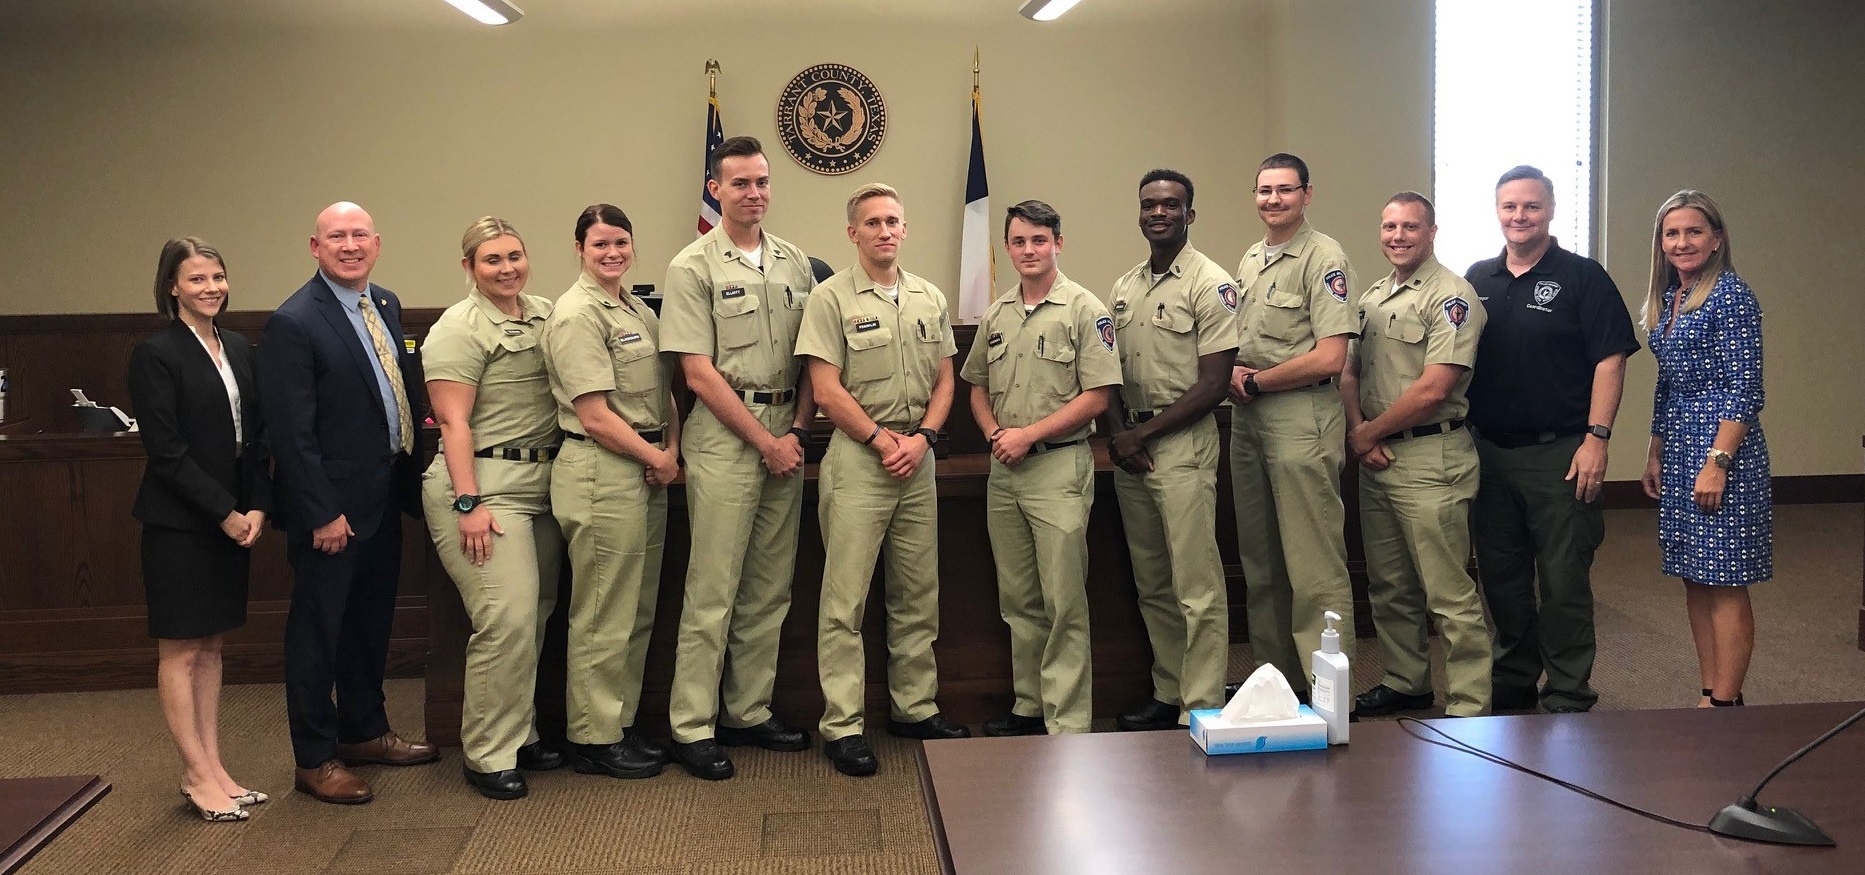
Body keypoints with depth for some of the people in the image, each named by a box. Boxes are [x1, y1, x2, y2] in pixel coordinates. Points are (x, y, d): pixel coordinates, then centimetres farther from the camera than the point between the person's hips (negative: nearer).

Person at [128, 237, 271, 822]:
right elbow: (166, 450, -14)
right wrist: (224, 512, -14)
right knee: (180, 651, 2)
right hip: (179, 523, -7)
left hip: (234, 520, 7)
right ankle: (197, 776, 8)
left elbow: (256, 438, 9)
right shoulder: (156, 355, -10)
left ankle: (213, 768, 18)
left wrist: (257, 508, -4)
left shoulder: (239, 350, 10)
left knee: (211, 646, 12)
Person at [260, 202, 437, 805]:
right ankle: (315, 760, 15)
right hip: (332, 505, -8)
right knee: (317, 631, 4)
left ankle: (364, 732, 35)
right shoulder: (294, 323, -15)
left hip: (385, 494, 8)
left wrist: (411, 477, 5)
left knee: (370, 622, 20)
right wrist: (322, 513, -19)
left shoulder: (386, 305, 9)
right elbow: (291, 433, -18)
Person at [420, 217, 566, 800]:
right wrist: (469, 504, -18)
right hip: (485, 484, -7)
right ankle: (488, 756, -1)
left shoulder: (546, 315, 13)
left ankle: (519, 734, 23)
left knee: (534, 618, 9)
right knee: (508, 620, -12)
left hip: (542, 484, 7)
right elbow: (453, 424, -12)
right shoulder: (459, 329, -7)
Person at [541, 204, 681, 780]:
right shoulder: (577, 314, -11)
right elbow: (595, 414, -15)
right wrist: (655, 457, -8)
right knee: (603, 616, -2)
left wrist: (671, 451, 3)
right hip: (602, 471, -9)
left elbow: (664, 391, 20)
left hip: (646, 473, 9)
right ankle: (593, 739, 8)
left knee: (637, 612, 14)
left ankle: (621, 724, 25)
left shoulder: (639, 310, 16)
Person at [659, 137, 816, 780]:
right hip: (724, 436, -6)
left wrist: (798, 431, -1)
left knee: (770, 588, 10)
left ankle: (750, 713, 20)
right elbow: (699, 371, -9)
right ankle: (692, 727, 2)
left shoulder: (794, 263, 12)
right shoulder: (693, 267, -4)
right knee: (713, 589, -5)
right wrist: (764, 441, -10)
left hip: (787, 436, 6)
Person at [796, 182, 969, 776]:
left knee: (918, 594, 11)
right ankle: (842, 726, 0)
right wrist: (883, 438, -12)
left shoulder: (930, 298, 12)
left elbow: (944, 380, 12)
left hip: (917, 459, 5)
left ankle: (916, 707, 22)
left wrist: (922, 437, -4)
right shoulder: (831, 298, -4)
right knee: (846, 598, -4)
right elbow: (827, 392, -9)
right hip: (857, 459, -5)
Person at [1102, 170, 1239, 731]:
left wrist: (1142, 434, -12)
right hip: (1128, 447, 7)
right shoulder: (1125, 287, 15)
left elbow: (1213, 385, -11)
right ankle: (1168, 694, 21)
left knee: (1196, 585, -7)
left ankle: (1201, 711, -2)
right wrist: (1116, 434, -2)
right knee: (1151, 583, 12)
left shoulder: (1210, 284, -6)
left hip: (1182, 442, -7)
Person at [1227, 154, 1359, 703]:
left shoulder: (1324, 259, -10)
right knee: (1259, 560, 14)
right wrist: (1234, 376, 1)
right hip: (1247, 418, 9)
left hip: (1301, 416, -8)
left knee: (1314, 564, -7)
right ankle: (1273, 673, 24)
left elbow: (1329, 358, -18)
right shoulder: (1250, 260, 16)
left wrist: (1256, 381, -10)